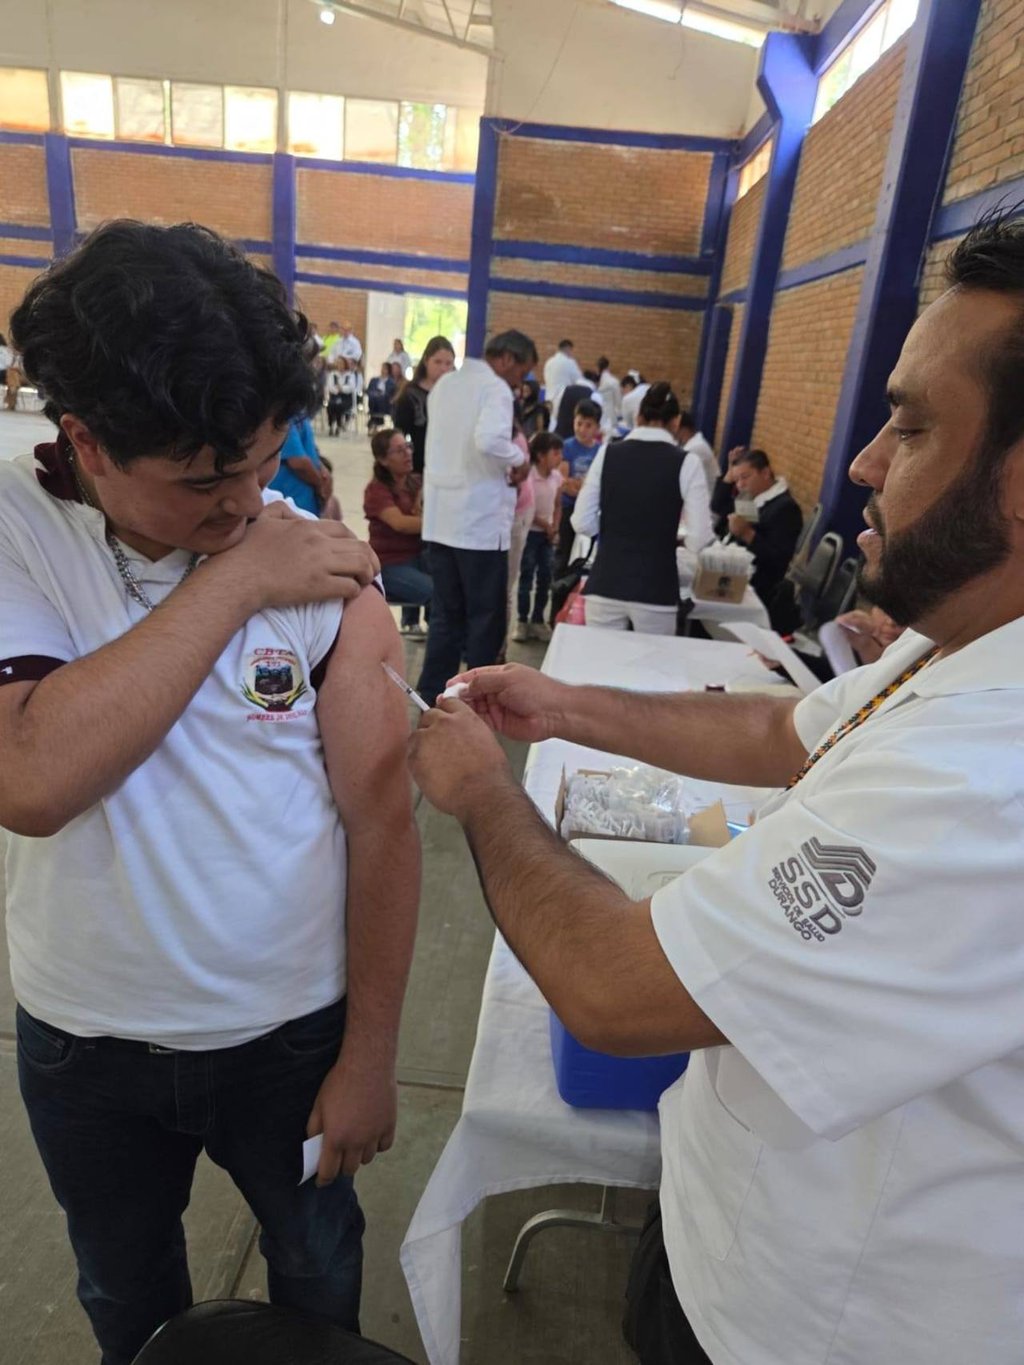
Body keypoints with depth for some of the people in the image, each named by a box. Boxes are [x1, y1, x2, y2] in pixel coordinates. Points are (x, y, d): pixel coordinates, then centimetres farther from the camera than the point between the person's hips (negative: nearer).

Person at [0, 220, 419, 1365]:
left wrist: (370, 1055, -8)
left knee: (318, 1265, 27)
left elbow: (381, 815, -13)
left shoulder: (322, 561, -16)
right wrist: (236, 579, -29)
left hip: (293, 1028, 0)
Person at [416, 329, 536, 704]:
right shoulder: (495, 388, -11)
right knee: (486, 617, 5)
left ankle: (433, 694, 18)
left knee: (446, 615, 14)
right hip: (480, 520, -7)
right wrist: (518, 459, -11)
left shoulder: (445, 383, 14)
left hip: (441, 516, 7)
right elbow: (489, 440, -28)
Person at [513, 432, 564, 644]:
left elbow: (558, 506, 11)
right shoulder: (527, 476, -16)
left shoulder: (557, 477, 2)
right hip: (529, 532, -6)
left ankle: (538, 620, 18)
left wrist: (555, 528, -2)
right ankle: (522, 621, 7)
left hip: (547, 533, 6)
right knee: (526, 576, -2)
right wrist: (546, 526, -11)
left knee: (545, 576, 7)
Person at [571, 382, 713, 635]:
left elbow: (582, 523, 2)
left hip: (605, 583, 2)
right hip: (656, 588, -2)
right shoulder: (686, 463, -5)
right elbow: (699, 539, -7)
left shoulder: (607, 453, 1)